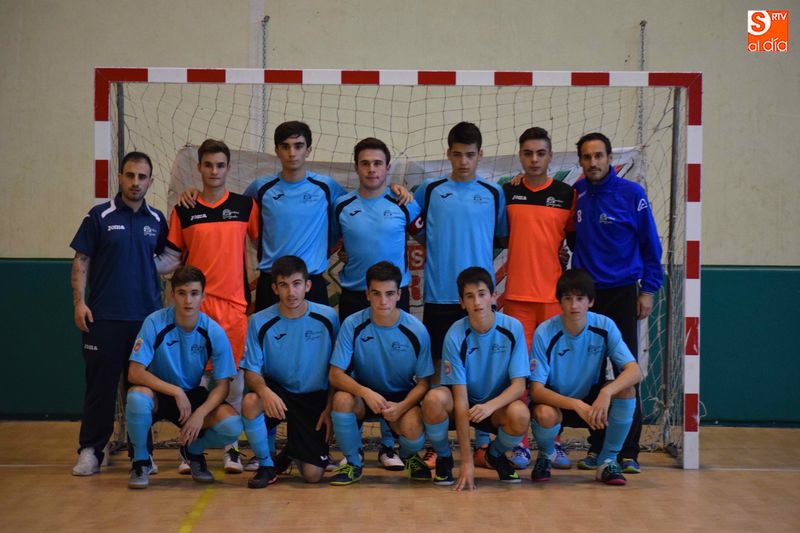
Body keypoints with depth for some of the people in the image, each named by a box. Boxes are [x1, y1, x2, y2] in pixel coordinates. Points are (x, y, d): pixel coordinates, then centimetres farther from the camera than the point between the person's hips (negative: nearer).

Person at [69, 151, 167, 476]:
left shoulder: (157, 220, 8)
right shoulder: (100, 216, 0)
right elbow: (81, 260, 1)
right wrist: (79, 302, -7)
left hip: (147, 316, 3)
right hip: (104, 316, -2)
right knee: (100, 384, 0)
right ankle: (90, 450, 6)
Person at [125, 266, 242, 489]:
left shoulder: (214, 332, -11)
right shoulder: (155, 323, -17)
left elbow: (222, 385, -8)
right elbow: (135, 373, -20)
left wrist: (200, 413, -26)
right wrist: (176, 391, -30)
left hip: (193, 396, 2)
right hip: (158, 394, -2)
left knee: (232, 425, -26)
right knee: (137, 397, -38)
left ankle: (193, 450, 10)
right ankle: (141, 460, -9)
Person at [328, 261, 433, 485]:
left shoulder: (416, 330, -13)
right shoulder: (353, 324, -14)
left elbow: (423, 382, -6)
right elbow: (336, 374, -15)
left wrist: (402, 406, -26)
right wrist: (365, 392, -34)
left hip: (403, 397, -1)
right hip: (363, 393, 1)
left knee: (413, 431, -31)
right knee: (342, 399, -33)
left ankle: (409, 457, 10)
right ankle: (352, 462, -7)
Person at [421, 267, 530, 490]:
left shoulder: (512, 328, -15)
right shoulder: (456, 335, -19)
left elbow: (519, 385, -14)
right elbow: (460, 398, -22)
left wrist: (490, 406, -36)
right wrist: (466, 461, -26)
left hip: (498, 405, 1)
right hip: (467, 403, -1)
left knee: (520, 415, -34)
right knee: (434, 399, -34)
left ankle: (496, 453, 3)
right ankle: (443, 457, -2)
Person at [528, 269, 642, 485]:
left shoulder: (604, 326, -14)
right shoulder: (545, 333, -20)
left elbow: (635, 372, -22)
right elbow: (536, 390, -23)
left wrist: (607, 392, -42)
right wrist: (576, 405, -38)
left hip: (592, 401, 2)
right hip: (556, 403, -2)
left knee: (626, 390, -27)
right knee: (544, 415, -37)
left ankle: (608, 460, -7)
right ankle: (546, 455, 1)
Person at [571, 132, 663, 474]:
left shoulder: (631, 194, -4)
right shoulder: (576, 194, 6)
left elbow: (650, 244, -1)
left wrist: (648, 290, -5)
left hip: (622, 292, -3)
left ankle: (628, 452, 0)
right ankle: (596, 447, 14)